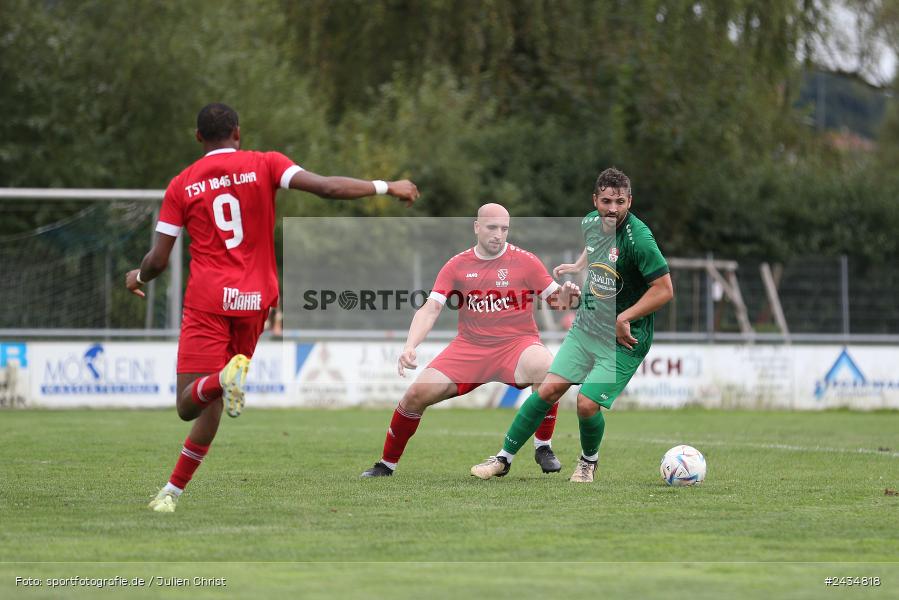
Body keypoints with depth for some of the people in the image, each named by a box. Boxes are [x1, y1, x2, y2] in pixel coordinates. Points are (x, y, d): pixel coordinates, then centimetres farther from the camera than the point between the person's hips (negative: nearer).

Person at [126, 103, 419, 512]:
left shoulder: (181, 186, 5)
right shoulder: (264, 165, 2)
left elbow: (158, 260, 3)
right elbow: (326, 188, -10)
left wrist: (138, 277, 26)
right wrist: (386, 187, 0)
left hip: (206, 301, -2)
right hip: (256, 300, 2)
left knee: (189, 405, -7)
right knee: (212, 403, 14)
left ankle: (227, 376, -40)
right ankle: (173, 490, 13)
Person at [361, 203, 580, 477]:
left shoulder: (525, 261, -1)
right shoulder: (457, 266, 3)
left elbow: (555, 298, 4)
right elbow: (430, 309, -2)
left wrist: (565, 296, -22)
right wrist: (410, 347, -17)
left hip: (517, 344, -2)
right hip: (469, 346, 2)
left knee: (547, 370, -36)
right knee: (417, 393, -14)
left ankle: (543, 448, -12)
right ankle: (386, 464, 8)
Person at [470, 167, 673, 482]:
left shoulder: (638, 238, -23)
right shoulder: (590, 222, 0)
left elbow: (664, 290, -20)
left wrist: (623, 319, -19)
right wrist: (577, 266, 16)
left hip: (624, 339, -6)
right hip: (586, 326, 6)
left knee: (587, 404, -13)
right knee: (548, 389, 0)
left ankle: (589, 460, 19)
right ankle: (504, 458, 12)